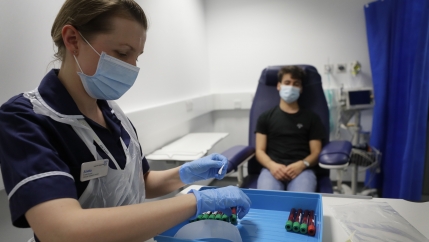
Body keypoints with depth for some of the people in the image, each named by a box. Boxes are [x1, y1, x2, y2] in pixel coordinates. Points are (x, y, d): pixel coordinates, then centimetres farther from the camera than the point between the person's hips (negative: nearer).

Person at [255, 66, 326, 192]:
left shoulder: (311, 118, 17)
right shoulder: (265, 117, 17)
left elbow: (316, 152, 11)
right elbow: (260, 150, 10)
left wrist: (301, 165, -11)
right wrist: (272, 165, -12)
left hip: (301, 170, 0)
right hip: (272, 169, 0)